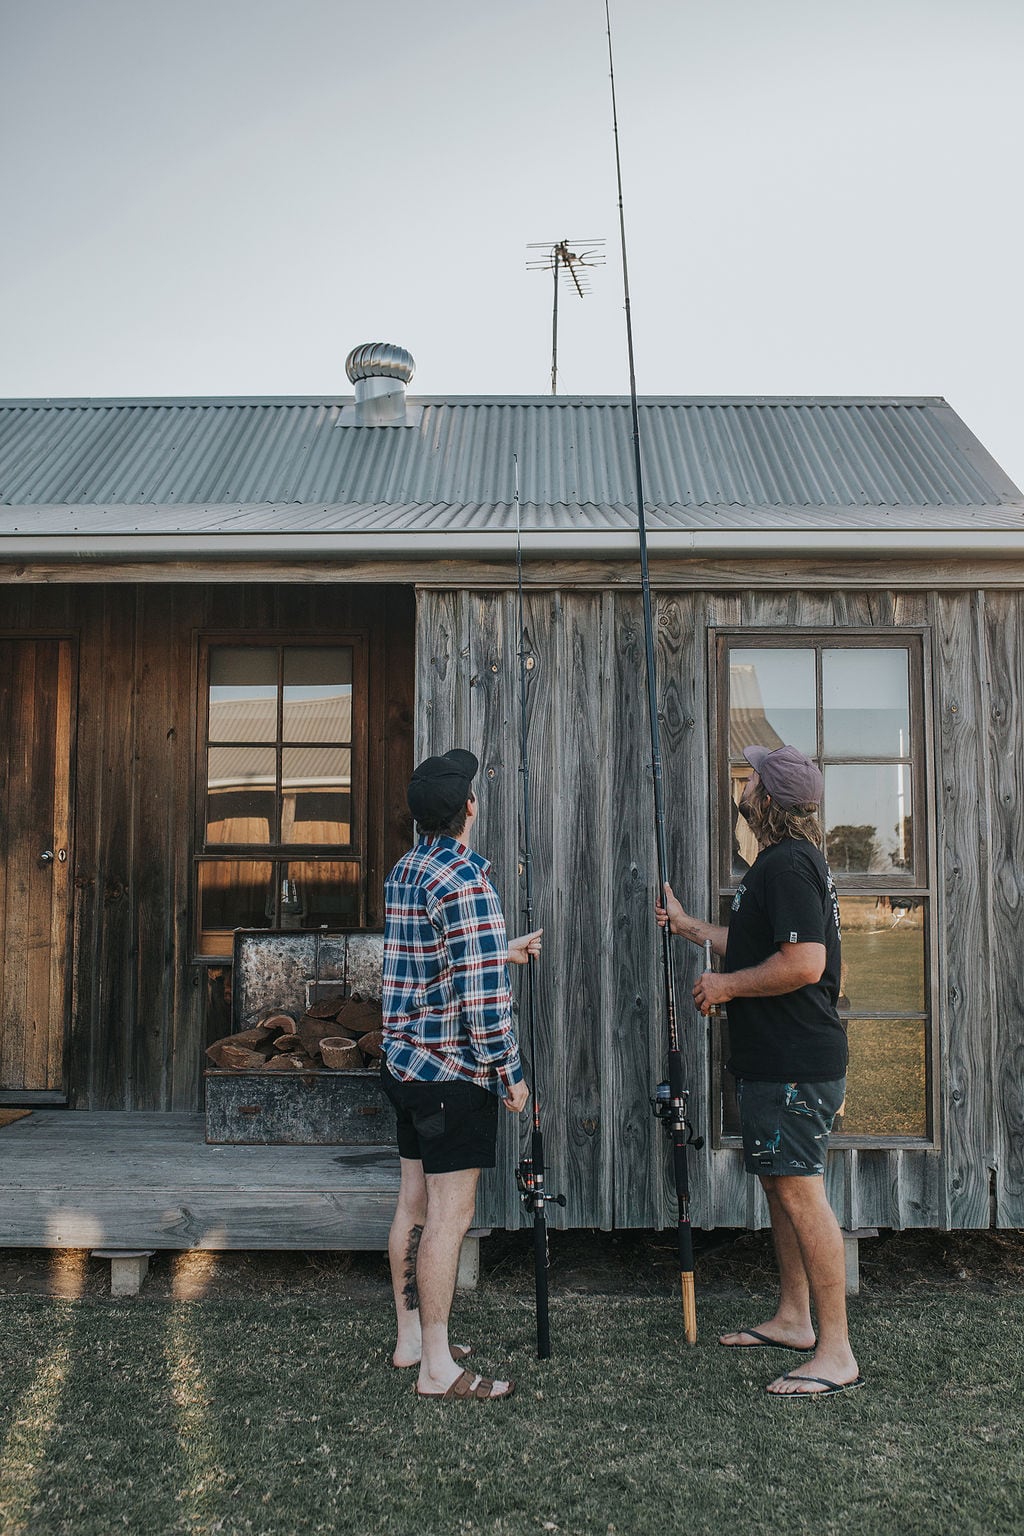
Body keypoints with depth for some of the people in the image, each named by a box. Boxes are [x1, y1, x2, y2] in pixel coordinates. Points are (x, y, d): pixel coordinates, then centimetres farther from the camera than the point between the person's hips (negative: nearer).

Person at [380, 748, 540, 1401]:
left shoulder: (405, 871, 10)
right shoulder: (465, 879, -19)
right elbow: (481, 995, -21)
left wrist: (503, 952, 25)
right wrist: (511, 1072, -12)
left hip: (408, 1064, 9)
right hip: (455, 1071, -9)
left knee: (415, 1204, 17)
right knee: (451, 1213, -1)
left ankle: (411, 1338, 30)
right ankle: (438, 1367, 9)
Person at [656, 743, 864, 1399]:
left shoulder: (788, 863, -18)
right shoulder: (785, 859, 16)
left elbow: (804, 963, -28)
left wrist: (725, 985, -15)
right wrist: (689, 925, 31)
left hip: (795, 1065, -11)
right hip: (776, 1059, 11)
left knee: (801, 1193, -6)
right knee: (780, 1185, 18)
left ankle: (837, 1354, 3)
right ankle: (793, 1320, 31)